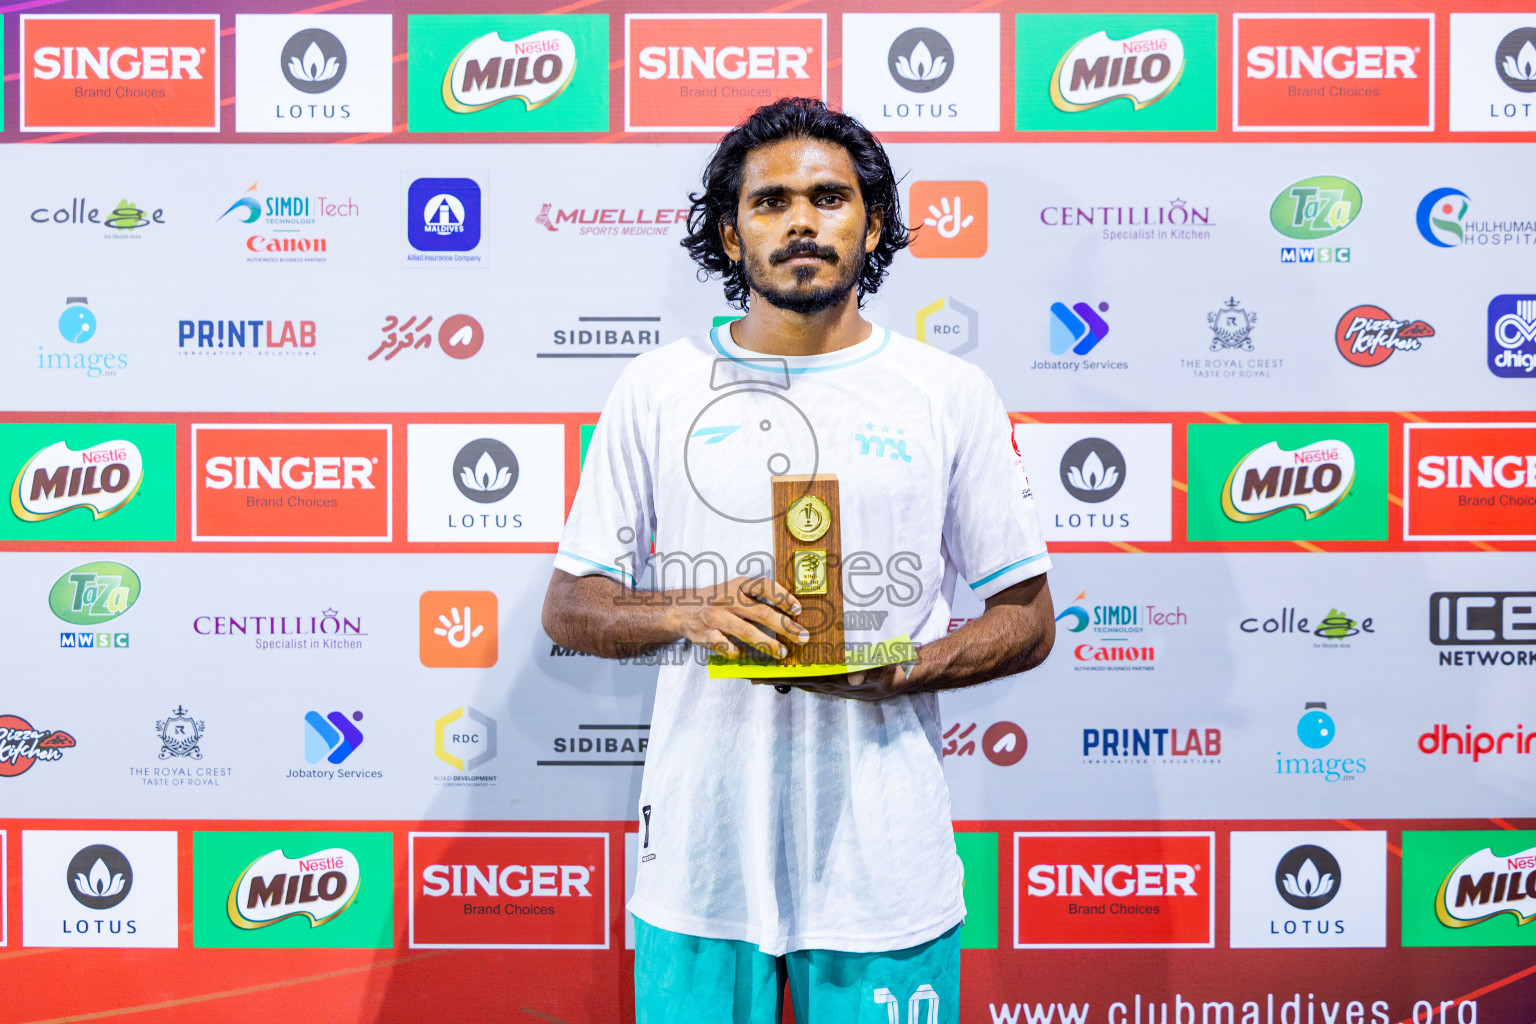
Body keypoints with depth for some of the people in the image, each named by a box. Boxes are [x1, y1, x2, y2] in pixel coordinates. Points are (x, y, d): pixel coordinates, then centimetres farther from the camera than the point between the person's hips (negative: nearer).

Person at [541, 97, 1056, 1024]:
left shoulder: (951, 393, 2)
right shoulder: (657, 389, 4)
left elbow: (1029, 619, 5)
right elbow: (569, 607, 5)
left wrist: (908, 668, -14)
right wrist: (688, 613, -15)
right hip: (700, 852, 1)